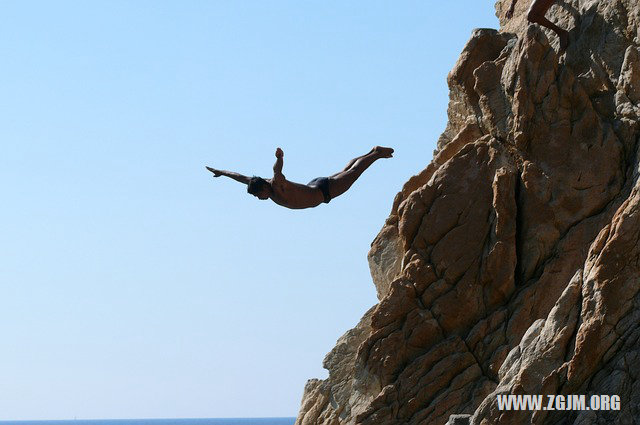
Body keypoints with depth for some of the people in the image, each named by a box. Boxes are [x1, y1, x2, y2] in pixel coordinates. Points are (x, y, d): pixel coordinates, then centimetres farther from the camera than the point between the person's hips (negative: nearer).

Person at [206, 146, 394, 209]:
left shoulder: (277, 185, -37)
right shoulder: (261, 185, -14)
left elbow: (277, 171, -60)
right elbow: (242, 177, -1)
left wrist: (279, 159, -79)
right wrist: (222, 172, 4)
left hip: (325, 190, -8)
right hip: (314, 187, 8)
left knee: (353, 172, 10)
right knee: (345, 172, 28)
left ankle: (376, 154, 27)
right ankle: (372, 152, 45)